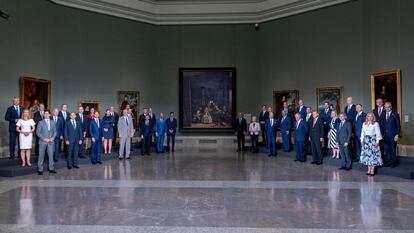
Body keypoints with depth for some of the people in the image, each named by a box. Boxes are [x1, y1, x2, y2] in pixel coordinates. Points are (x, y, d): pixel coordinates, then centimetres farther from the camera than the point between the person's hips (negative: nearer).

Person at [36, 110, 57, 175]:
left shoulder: (53, 122, 11)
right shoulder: (41, 122, 3)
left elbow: (55, 131, 12)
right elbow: (38, 132, -2)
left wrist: (52, 138, -6)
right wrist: (44, 139, -12)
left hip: (51, 141, 2)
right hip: (43, 141, -2)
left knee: (51, 155, 4)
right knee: (41, 156, 0)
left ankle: (51, 168, 11)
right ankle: (40, 170, 6)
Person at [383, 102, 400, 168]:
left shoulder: (395, 115, 0)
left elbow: (398, 126, -2)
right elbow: (382, 125, 8)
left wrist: (397, 135, -10)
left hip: (393, 135, -3)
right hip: (385, 135, 3)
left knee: (393, 149, 3)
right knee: (386, 149, 4)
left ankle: (393, 162, 15)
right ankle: (388, 162, 15)